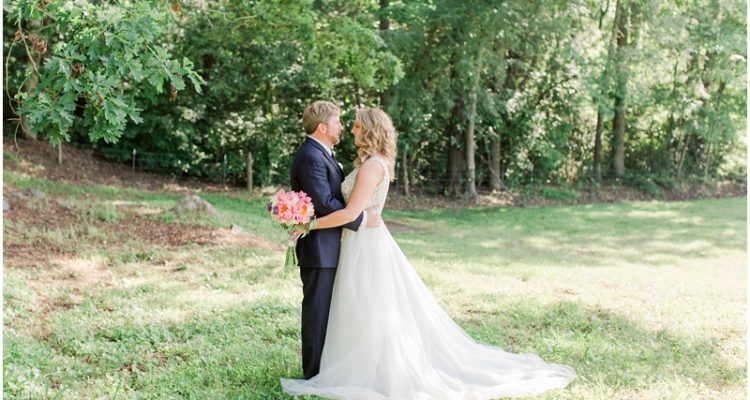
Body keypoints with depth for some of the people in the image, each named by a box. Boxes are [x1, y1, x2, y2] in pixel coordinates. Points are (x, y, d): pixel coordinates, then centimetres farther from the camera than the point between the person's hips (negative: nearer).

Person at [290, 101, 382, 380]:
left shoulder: (321, 154, 15)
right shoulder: (311, 157, -19)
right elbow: (324, 203, -25)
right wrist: (362, 219, -19)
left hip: (326, 246, 10)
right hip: (318, 248, -10)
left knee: (326, 310, 16)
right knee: (317, 310, -1)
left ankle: (324, 367, 27)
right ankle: (315, 374, 9)